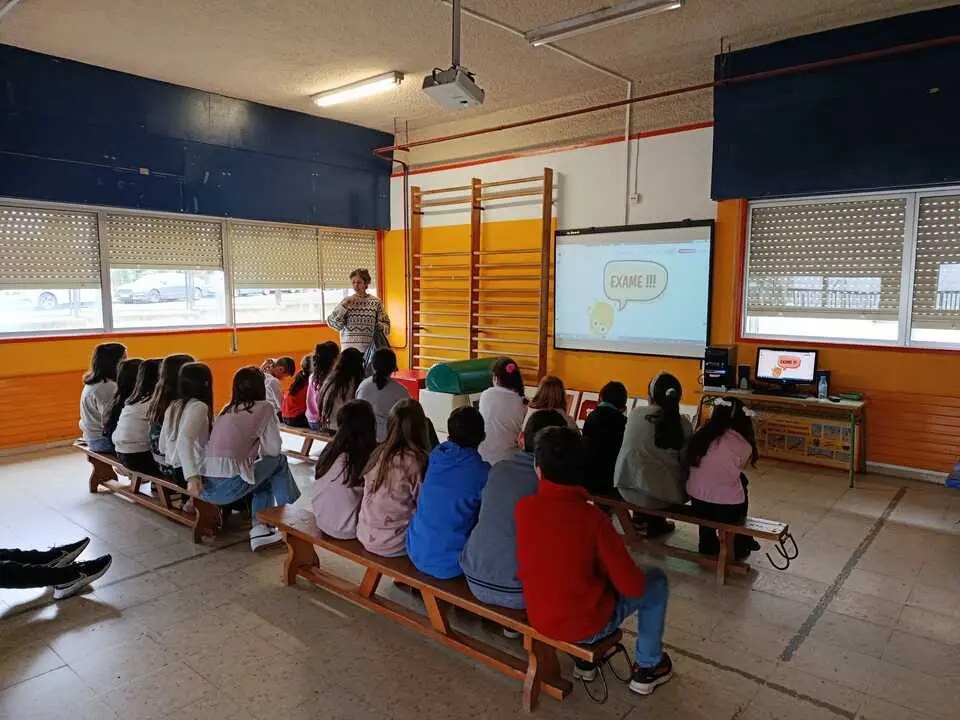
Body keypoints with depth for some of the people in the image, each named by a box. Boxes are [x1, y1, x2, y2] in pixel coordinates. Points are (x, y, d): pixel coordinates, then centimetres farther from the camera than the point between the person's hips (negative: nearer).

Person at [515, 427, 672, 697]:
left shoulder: (523, 507, -14)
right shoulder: (592, 517, -25)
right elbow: (632, 586, -17)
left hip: (539, 618, 4)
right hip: (588, 623, -4)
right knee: (656, 580, 17)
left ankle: (586, 659, 39)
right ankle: (647, 668, 29)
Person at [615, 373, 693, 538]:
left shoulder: (635, 413, -1)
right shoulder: (683, 425, -5)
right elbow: (686, 462, -1)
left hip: (626, 485, 3)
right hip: (661, 493, -3)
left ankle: (642, 515, 33)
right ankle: (655, 523, 30)